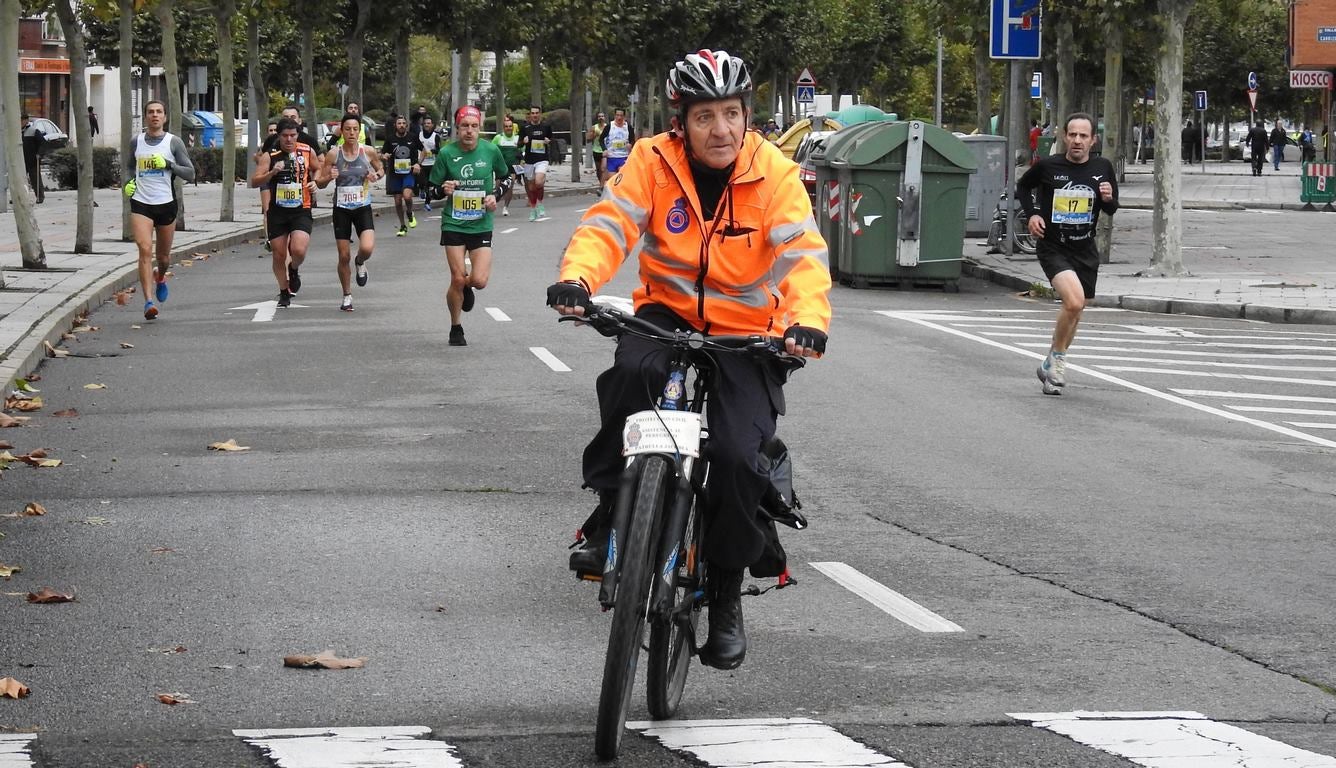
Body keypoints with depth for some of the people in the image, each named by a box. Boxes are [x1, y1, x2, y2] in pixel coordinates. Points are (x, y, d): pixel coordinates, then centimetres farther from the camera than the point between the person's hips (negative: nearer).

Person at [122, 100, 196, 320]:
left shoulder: (173, 142, 0)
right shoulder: (136, 142, 7)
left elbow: (190, 173, 0)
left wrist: (168, 164, -14)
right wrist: (128, 182, 5)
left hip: (166, 203, 0)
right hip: (141, 204, 0)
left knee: (164, 255, 13)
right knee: (145, 250, -17)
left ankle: (160, 277, 50)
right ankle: (149, 301, -22)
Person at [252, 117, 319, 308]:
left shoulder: (307, 151, 2)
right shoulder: (270, 156, -3)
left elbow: (318, 169, 20)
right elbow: (255, 181, -8)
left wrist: (315, 181, 0)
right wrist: (272, 173, -24)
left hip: (301, 211, 0)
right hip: (277, 212, 0)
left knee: (298, 250, -20)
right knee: (279, 255, 6)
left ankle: (294, 270, 16)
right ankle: (284, 291, 28)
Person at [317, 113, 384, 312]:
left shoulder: (368, 152, -3)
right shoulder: (333, 154, -4)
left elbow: (381, 170, 15)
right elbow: (320, 182, 3)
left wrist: (376, 175, -8)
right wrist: (329, 177, -19)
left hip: (363, 208, 0)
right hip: (341, 208, 0)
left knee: (367, 248, -21)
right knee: (343, 256, 3)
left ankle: (360, 263, 16)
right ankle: (347, 296, 21)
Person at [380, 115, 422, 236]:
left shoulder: (413, 138, 1)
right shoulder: (390, 140, 2)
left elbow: (421, 150, 14)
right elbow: (382, 154, 10)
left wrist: (418, 163, 0)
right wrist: (384, 156, -14)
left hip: (409, 172, -2)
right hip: (394, 173, 2)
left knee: (407, 195, -24)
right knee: (398, 201, 6)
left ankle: (410, 213, 8)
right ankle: (403, 227, 22)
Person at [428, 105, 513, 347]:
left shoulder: (490, 150, -4)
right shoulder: (447, 153, -7)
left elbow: (506, 177, 13)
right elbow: (434, 188, 2)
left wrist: (496, 195, -4)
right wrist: (444, 189, -20)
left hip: (481, 225, 1)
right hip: (453, 224, -1)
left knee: (479, 280, -9)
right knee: (457, 279, -2)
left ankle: (467, 288, 30)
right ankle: (456, 329, 19)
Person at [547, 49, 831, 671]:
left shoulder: (775, 175, -11)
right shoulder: (654, 162, -8)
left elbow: (803, 254, -20)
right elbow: (607, 225, -18)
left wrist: (808, 318, -40)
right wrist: (577, 277, -39)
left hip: (745, 334, 0)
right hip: (667, 312, 1)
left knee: (737, 456, -18)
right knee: (634, 370, -35)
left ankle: (726, 593, 5)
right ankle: (611, 512, -16)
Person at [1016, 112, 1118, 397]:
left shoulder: (1102, 168, 1)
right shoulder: (1047, 166, -7)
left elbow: (1111, 209, 13)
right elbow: (1023, 186, 12)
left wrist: (1108, 199, -10)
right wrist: (1031, 214, -3)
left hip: (1085, 251, 4)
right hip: (1053, 248, -4)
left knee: (1075, 312, 12)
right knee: (1074, 300, -26)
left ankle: (1052, 365, 32)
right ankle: (1057, 358, -5)